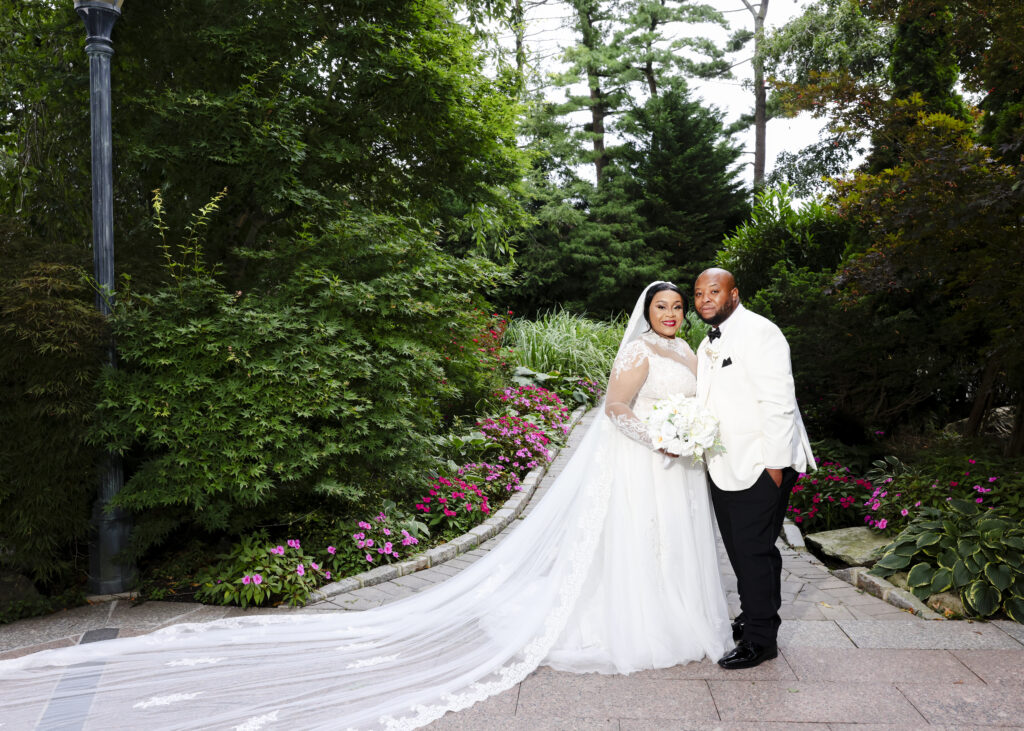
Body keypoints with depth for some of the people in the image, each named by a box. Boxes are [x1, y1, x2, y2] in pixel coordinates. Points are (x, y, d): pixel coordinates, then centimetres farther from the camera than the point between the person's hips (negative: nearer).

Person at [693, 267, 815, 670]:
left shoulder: (759, 332, -13)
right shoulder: (708, 345, 16)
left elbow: (777, 402, -18)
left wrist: (775, 463, -21)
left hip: (760, 465, -9)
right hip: (724, 466, 9)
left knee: (754, 549, -3)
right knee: (738, 547, 17)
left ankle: (760, 640, 10)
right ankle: (751, 616, 34)